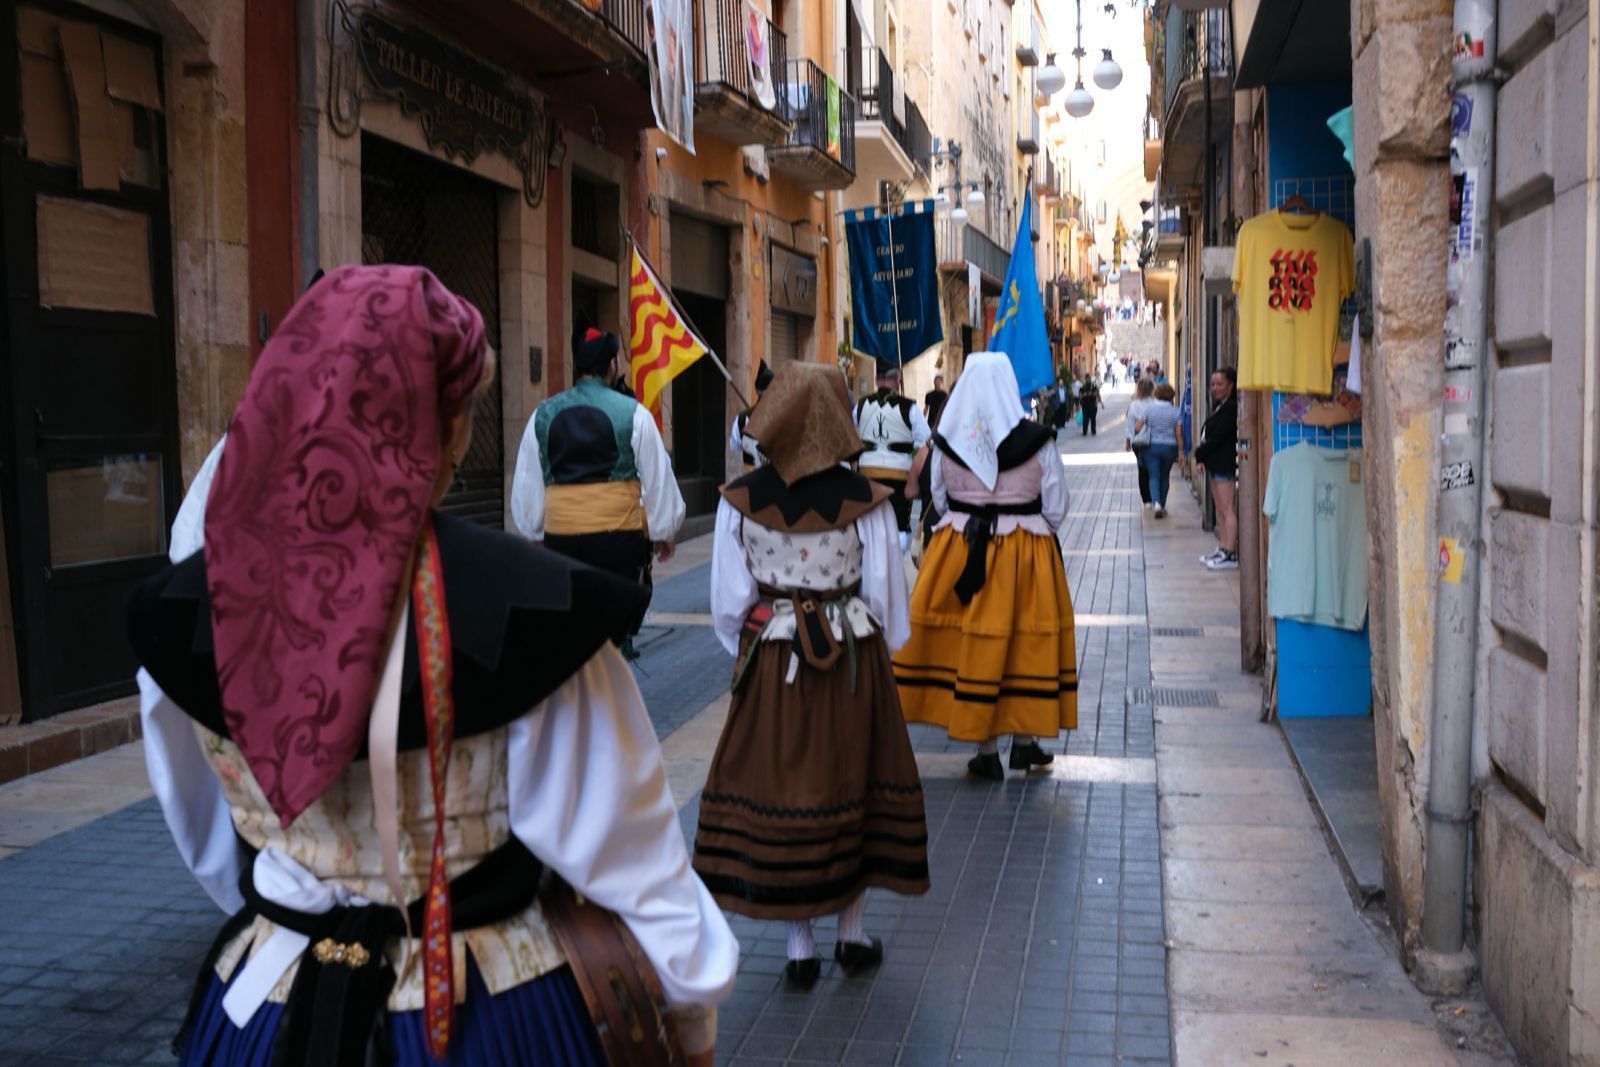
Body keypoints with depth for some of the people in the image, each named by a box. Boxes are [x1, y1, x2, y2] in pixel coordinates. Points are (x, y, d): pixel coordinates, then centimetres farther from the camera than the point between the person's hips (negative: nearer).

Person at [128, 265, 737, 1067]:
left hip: (263, 999, 3)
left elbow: (209, 837, 6)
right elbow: (622, 841, -14)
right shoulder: (519, 602, -23)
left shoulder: (191, 610, -10)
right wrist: (697, 1000, 2)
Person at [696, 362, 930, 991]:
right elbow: (887, 596, -4)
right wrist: (879, 655, 14)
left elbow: (729, 602, -4)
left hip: (772, 663, 0)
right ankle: (852, 935, 26)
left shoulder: (740, 501, -8)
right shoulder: (864, 501, -11)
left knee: (778, 789, 10)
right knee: (852, 786, 15)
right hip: (852, 658, 0)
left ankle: (800, 950, 19)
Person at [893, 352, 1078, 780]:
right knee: (1027, 640, 12)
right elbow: (1056, 508, -2)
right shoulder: (1037, 441, -9)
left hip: (959, 551, 1)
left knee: (974, 644, 7)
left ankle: (986, 751, 13)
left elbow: (940, 499, 8)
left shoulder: (944, 442, -5)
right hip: (1027, 553, -1)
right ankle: (1025, 741, 21)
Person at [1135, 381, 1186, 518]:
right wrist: (1181, 451, -1)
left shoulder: (1148, 407, -6)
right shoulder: (1175, 410, -5)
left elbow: (1137, 428, -10)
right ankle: (1162, 506, 23)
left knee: (1154, 476, 1)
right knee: (1165, 477, 16)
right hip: (1170, 447, 1)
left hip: (1152, 446, -1)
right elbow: (1179, 434, -7)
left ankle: (1156, 502, -23)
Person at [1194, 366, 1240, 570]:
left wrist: (1200, 455, -8)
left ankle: (1230, 554, -8)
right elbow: (1208, 435, 14)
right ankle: (1222, 549, 19)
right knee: (1220, 509, 13)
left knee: (1228, 509, -8)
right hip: (1215, 463, 10)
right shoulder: (1220, 406, 17)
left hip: (1226, 464, -10)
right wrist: (1201, 457, 2)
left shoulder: (1231, 408, -14)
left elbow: (1218, 436, -18)